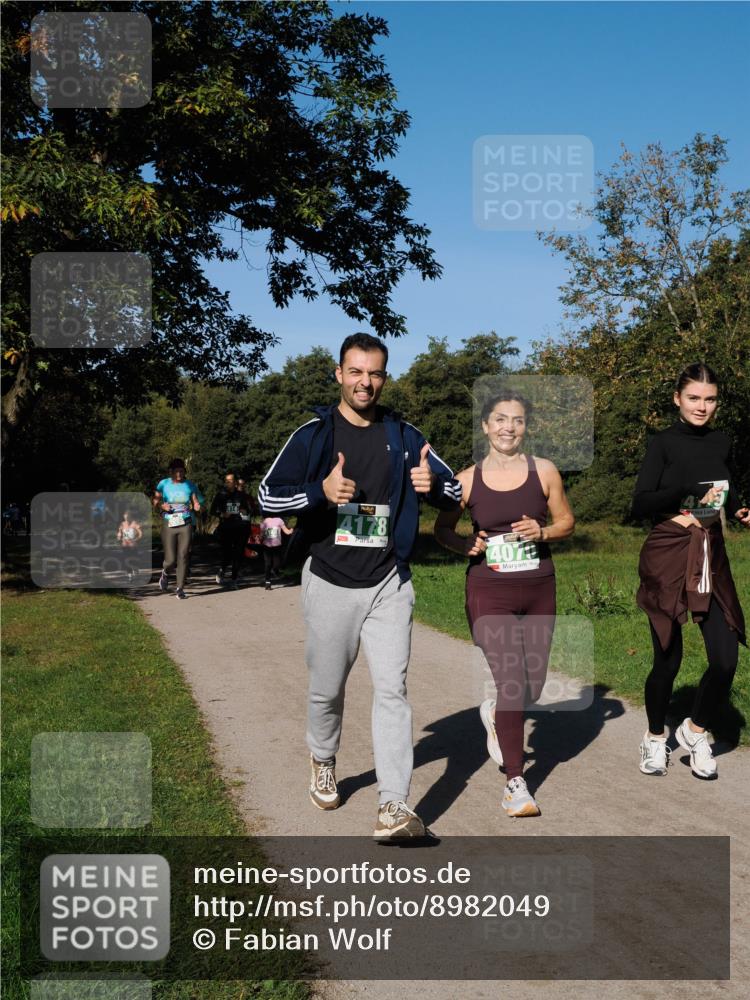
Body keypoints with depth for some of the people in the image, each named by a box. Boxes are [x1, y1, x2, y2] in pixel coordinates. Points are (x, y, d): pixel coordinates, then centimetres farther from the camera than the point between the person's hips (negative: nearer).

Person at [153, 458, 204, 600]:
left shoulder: (190, 485, 6)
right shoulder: (164, 484, 3)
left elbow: (196, 504, 9)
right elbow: (155, 502, 6)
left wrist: (196, 507, -14)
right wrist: (162, 506, -15)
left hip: (185, 525, 1)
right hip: (168, 525, -1)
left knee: (183, 556, -5)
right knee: (170, 559, -4)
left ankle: (180, 589, 4)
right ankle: (165, 574, 32)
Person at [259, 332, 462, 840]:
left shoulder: (403, 435, 4)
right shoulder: (314, 434, -1)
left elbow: (456, 489, 8)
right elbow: (268, 496, -5)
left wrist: (433, 484, -17)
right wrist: (321, 491, -24)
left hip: (388, 584, 1)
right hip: (330, 583, 0)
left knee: (392, 689, -8)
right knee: (327, 689, 13)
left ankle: (394, 807, -8)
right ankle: (323, 763, 41)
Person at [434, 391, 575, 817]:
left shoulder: (544, 471, 1)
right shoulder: (468, 479, -1)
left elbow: (567, 520, 10)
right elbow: (442, 529, 10)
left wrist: (542, 531, -10)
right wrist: (466, 544, -10)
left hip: (539, 590, 3)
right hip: (490, 592, -3)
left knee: (533, 686, 11)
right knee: (513, 683, -11)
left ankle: (495, 712, 47)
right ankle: (515, 784, 3)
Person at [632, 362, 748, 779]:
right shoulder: (664, 443, -5)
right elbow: (641, 504, -12)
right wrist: (687, 491, -26)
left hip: (711, 555, 4)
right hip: (668, 556, -4)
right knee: (668, 658, 2)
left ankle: (696, 732, 21)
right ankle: (656, 738, 26)